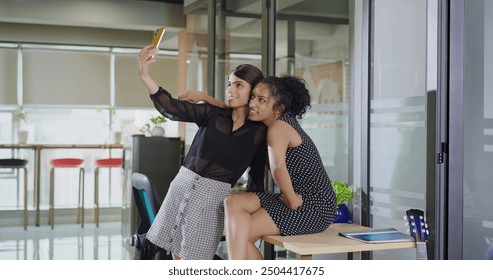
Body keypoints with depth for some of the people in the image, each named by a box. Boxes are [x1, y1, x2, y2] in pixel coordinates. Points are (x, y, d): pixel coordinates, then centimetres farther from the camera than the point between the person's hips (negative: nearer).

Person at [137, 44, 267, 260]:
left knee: (193, 260, 2)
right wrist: (144, 75, -26)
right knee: (177, 255, 12)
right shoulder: (213, 113, -1)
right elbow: (171, 108, -13)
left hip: (212, 196, -2)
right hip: (182, 185, 3)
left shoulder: (260, 132, -2)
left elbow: (257, 175, 6)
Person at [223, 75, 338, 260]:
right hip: (302, 201, 9)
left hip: (315, 208, -9)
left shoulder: (278, 127, -16)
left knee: (240, 232, -13)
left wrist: (293, 202, -20)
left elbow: (278, 168, -33)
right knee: (233, 203, -7)